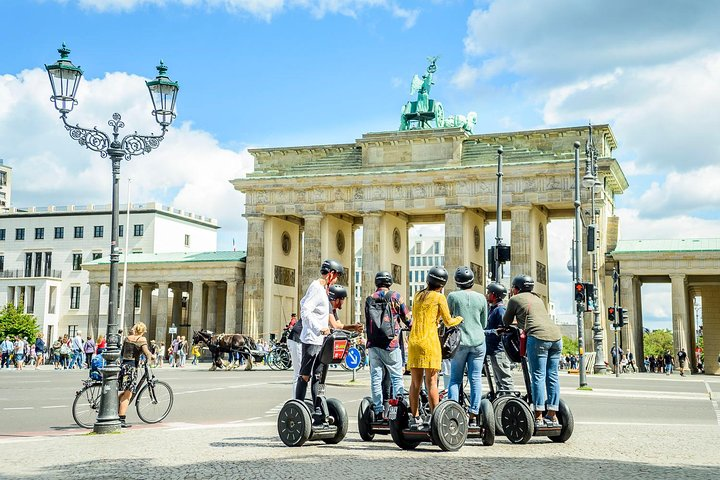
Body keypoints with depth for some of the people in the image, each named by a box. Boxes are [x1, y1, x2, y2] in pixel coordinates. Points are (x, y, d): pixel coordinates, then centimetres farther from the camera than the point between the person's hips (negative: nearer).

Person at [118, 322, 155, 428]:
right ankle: (121, 420, -3)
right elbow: (146, 351, -16)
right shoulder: (142, 339, -3)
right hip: (132, 366, -6)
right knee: (127, 395, -2)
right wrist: (151, 357, 1)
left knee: (123, 393, 18)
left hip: (123, 365, 6)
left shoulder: (127, 338, 13)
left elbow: (121, 353, 17)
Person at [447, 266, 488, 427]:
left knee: (455, 379, 6)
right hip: (478, 341, 2)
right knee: (476, 379, 4)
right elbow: (484, 323, 13)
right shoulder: (481, 298, 4)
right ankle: (473, 415, 3)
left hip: (460, 341, -1)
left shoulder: (453, 296, -3)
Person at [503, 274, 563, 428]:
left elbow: (506, 321, 23)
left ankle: (538, 417, -8)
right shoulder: (537, 298, 30)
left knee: (538, 376, -6)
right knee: (552, 376, 8)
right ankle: (552, 415, 10)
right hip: (556, 334, 6)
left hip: (538, 336, -6)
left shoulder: (515, 299, 12)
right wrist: (522, 324, 50)